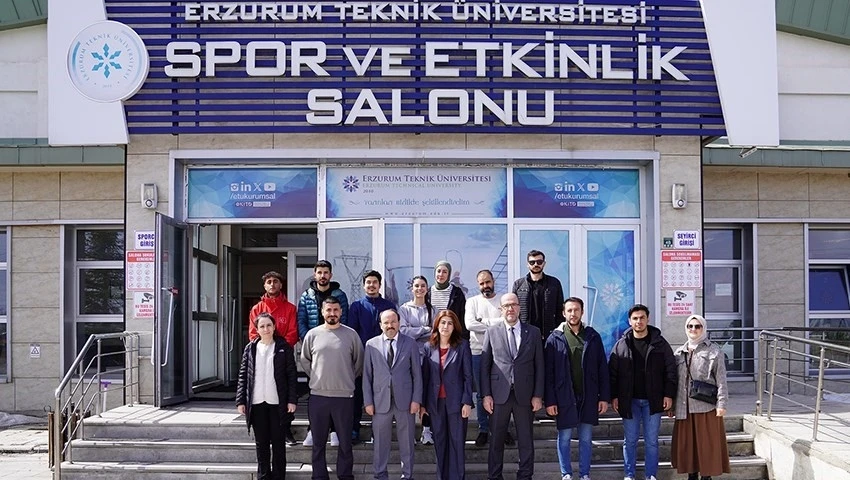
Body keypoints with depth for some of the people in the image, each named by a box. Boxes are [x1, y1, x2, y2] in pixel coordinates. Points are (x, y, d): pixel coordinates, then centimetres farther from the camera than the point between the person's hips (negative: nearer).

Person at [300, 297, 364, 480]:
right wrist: (315, 377, 8)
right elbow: (305, 360, 13)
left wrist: (348, 378, 7)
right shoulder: (312, 334, 2)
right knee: (318, 442, 10)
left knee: (345, 442, 8)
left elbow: (359, 361, 8)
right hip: (318, 395, 1)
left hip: (344, 396, -1)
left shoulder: (351, 334, -1)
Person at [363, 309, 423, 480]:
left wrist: (416, 399, -3)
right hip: (380, 401, 0)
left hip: (405, 401, 0)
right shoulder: (371, 345, 4)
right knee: (380, 441, 7)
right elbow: (367, 375, 4)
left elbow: (417, 374, 3)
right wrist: (368, 401, 0)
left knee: (407, 441, 8)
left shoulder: (410, 344, 3)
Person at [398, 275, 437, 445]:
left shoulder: (432, 310, 10)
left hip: (427, 355, 1)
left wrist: (414, 332, -10)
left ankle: (427, 430, 1)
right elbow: (403, 330, -5)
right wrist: (425, 329, -7)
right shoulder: (404, 309, 7)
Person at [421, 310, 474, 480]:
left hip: (456, 401, -3)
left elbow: (468, 375, -4)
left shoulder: (462, 346, -2)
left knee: (457, 442, 2)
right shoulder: (429, 347, 5)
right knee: (440, 442, 9)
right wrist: (422, 403, 4)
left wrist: (467, 402, -10)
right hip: (436, 402, 3)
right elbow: (425, 376, 7)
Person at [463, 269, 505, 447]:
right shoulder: (472, 302, 6)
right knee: (481, 393, 6)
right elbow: (469, 324, -10)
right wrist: (495, 325, -8)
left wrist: (484, 322, -11)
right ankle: (483, 429, 15)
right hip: (478, 352, 0)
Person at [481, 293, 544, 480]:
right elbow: (484, 365, 3)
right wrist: (486, 394, -4)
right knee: (496, 440, 7)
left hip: (525, 395, 1)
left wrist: (538, 395, -1)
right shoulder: (492, 332, 4)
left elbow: (539, 366, 4)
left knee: (526, 440, 8)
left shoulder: (533, 332, 5)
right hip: (499, 394, 0)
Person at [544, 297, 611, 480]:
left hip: (588, 397, 2)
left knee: (586, 438, 10)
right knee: (564, 438, 6)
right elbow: (549, 372, -3)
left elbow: (602, 369, 5)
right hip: (564, 397, -2)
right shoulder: (555, 338, -2)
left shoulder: (593, 336, 3)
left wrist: (604, 397, 0)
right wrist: (549, 400, -7)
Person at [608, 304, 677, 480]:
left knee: (651, 441, 6)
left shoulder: (660, 343, 0)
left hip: (652, 400, -1)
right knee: (630, 440, 8)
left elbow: (671, 371, 1)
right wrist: (613, 396, -2)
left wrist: (668, 394, -5)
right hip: (629, 400, 1)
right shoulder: (621, 345, 2)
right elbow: (612, 373, 3)